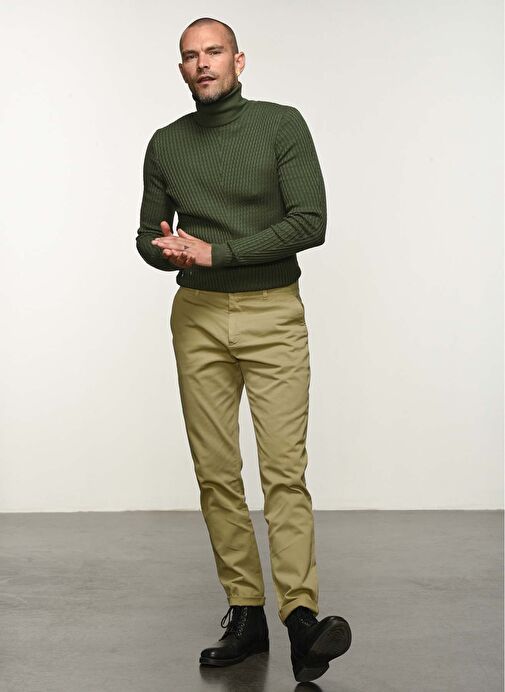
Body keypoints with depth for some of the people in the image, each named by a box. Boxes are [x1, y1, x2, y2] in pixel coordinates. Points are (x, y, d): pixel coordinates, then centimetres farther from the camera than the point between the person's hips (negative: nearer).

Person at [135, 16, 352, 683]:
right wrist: (168, 251, -10)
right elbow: (148, 235, 16)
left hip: (273, 314, -4)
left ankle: (301, 617, -16)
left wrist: (214, 251, -15)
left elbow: (310, 222, -12)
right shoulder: (165, 145, 10)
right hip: (198, 318, 4)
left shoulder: (282, 125, -2)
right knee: (216, 473, 3)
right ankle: (246, 613, 11)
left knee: (285, 468, -12)